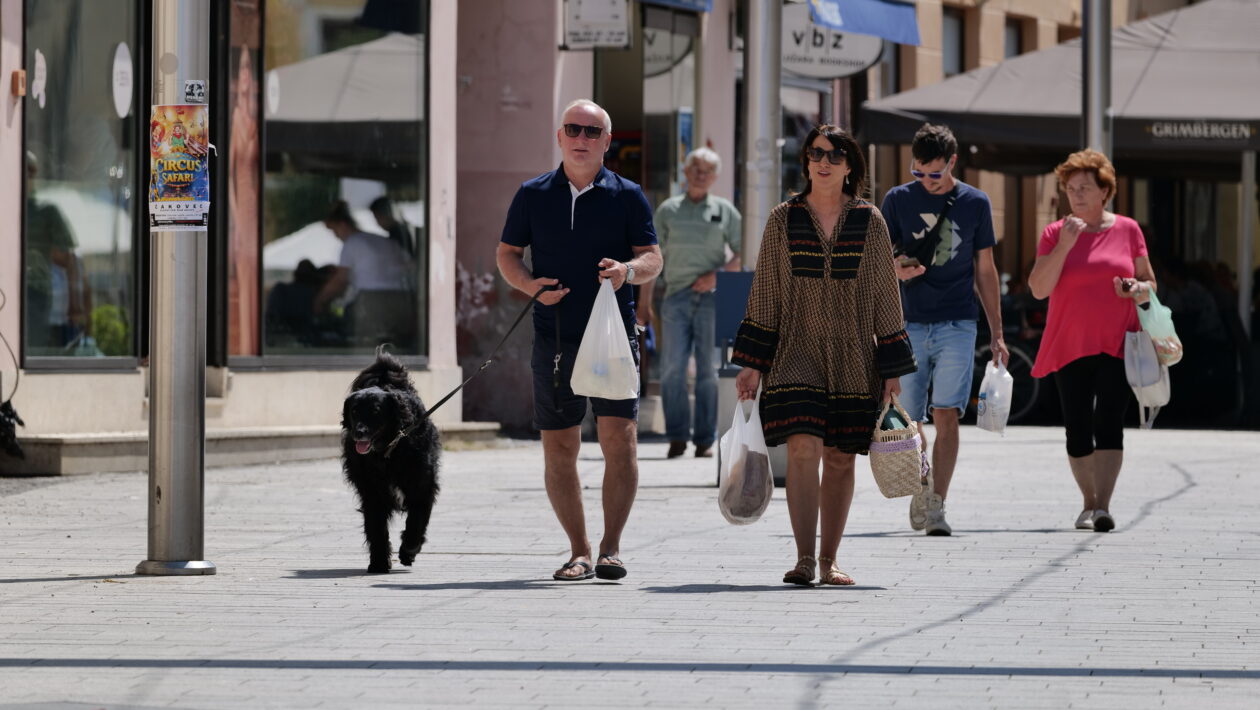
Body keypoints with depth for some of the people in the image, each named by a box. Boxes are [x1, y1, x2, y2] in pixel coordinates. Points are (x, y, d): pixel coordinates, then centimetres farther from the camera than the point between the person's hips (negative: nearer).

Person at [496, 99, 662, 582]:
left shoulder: (626, 196, 5)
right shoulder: (533, 195, 9)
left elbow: (653, 258, 5)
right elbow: (507, 253, 13)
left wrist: (627, 270, -18)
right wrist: (529, 285, -7)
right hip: (554, 337, 2)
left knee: (619, 440, -12)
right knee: (558, 447, 2)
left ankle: (611, 546, -3)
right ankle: (579, 551, 11)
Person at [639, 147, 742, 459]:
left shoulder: (725, 211, 9)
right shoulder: (668, 210, 11)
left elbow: (742, 254, 7)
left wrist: (717, 275, -9)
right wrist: (645, 304, 7)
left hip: (712, 297, -1)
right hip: (677, 296, 1)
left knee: (708, 369, -1)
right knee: (673, 369, -7)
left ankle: (705, 439, 3)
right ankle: (677, 437, 0)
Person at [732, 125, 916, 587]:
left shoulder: (869, 222, 5)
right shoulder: (783, 220, 4)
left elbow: (885, 296, 6)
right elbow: (765, 294, 7)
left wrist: (892, 370, 3)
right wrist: (752, 365, 2)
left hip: (853, 358, 1)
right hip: (797, 353, -1)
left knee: (840, 458, 5)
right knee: (802, 449, -16)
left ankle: (828, 561, 15)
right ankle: (804, 559, -18)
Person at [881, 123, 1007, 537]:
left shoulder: (974, 203, 6)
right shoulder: (898, 200, 4)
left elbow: (985, 270, 12)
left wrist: (996, 333, 10)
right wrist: (896, 270, -16)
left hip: (957, 325, -1)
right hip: (908, 326, 1)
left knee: (946, 415, -12)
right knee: (909, 421, 4)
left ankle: (936, 506, -13)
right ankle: (920, 492, 26)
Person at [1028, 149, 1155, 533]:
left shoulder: (1127, 230, 6)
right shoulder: (1054, 234, 5)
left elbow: (1149, 283, 12)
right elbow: (1039, 288, -6)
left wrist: (1138, 290, -11)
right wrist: (1064, 245, -14)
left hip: (1117, 344, -1)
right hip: (1070, 345, 1)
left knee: (1109, 422, -13)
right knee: (1077, 429, 2)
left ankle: (1103, 505, -18)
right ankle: (1089, 504, 15)